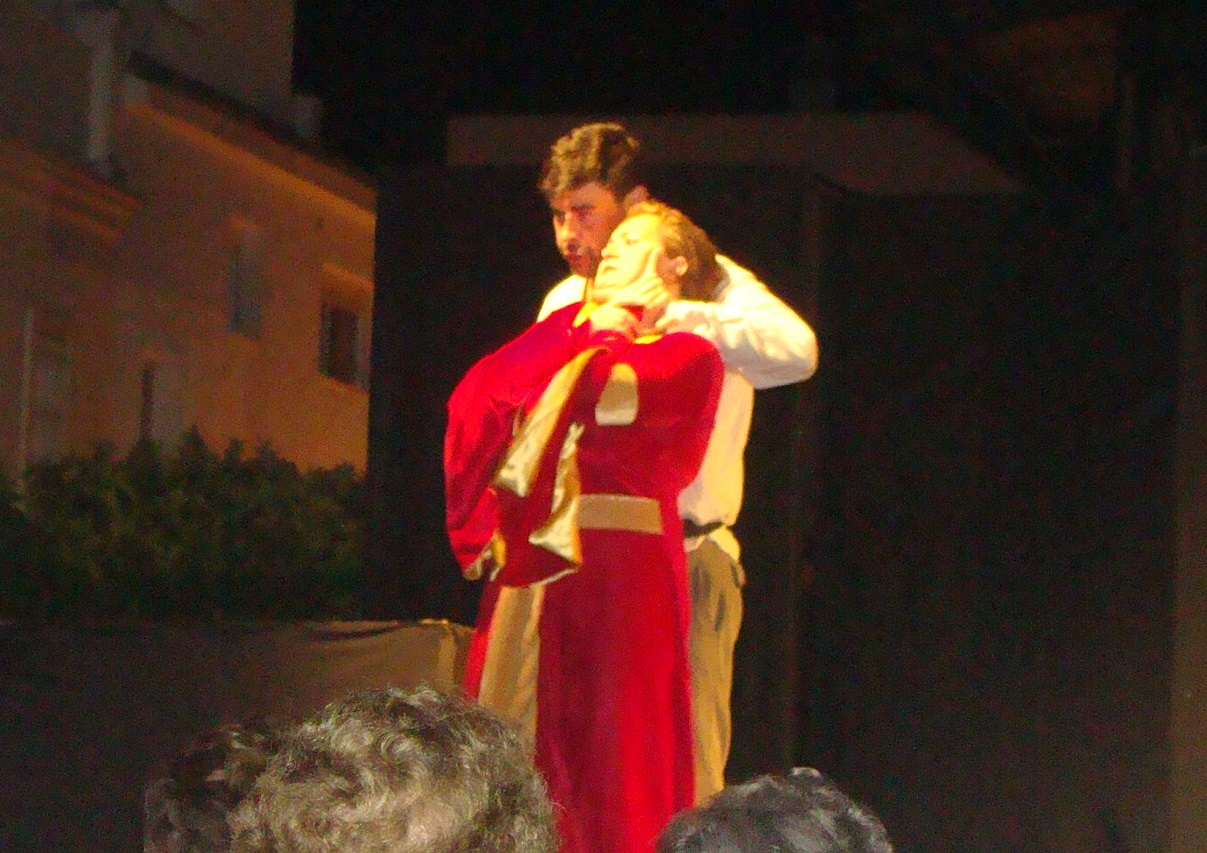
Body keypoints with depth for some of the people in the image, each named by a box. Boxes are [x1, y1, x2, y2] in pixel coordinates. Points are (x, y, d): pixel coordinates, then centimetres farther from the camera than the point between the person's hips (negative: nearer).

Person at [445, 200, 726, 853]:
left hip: (619, 570, -6)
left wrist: (607, 333, 8)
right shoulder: (562, 330, 23)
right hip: (533, 567, 6)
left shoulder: (687, 356, 6)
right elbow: (473, 400, 9)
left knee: (613, 763, -7)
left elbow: (608, 395, -11)